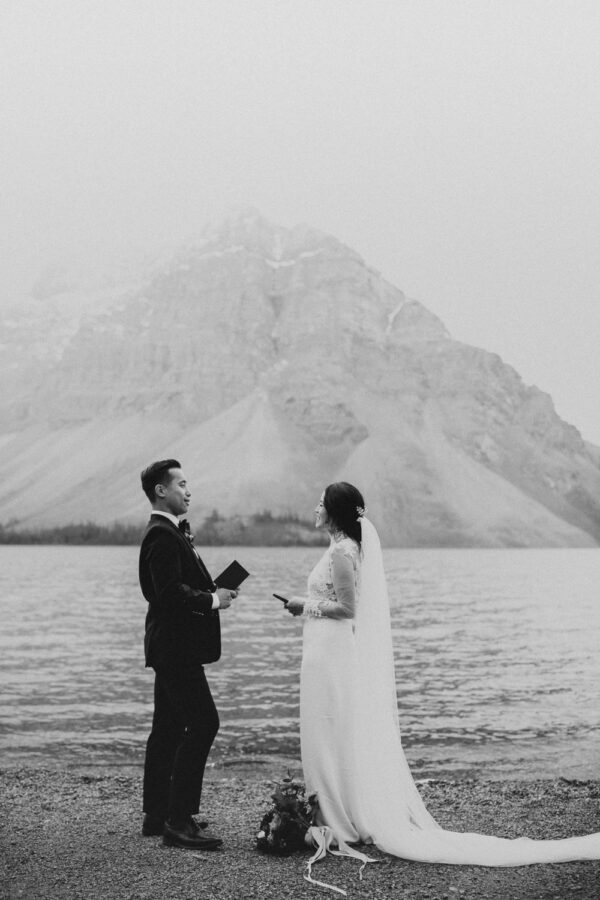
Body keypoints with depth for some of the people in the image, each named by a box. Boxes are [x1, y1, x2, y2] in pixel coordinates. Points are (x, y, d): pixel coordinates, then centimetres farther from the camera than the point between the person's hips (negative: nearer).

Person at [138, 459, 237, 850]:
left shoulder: (171, 532, 18)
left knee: (169, 727, 14)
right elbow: (170, 591, -25)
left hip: (170, 646, 11)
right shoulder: (162, 535, -16)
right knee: (203, 722, -13)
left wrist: (213, 591, 7)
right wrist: (212, 600, -15)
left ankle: (157, 814, 21)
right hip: (175, 645, -11)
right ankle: (180, 820, -11)